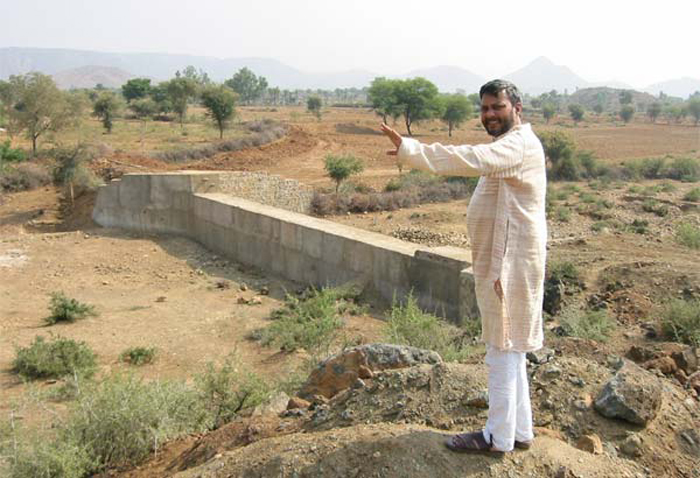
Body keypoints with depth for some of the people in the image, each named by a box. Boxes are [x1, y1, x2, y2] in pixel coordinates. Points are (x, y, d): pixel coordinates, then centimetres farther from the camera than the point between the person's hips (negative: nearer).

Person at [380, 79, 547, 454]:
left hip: (509, 264, -11)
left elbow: (470, 159, -35)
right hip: (500, 261, 11)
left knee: (503, 349, 0)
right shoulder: (509, 146, 18)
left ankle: (498, 436, 13)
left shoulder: (518, 145, -17)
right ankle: (519, 430, 29)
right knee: (508, 349, 17)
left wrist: (408, 150, -42)